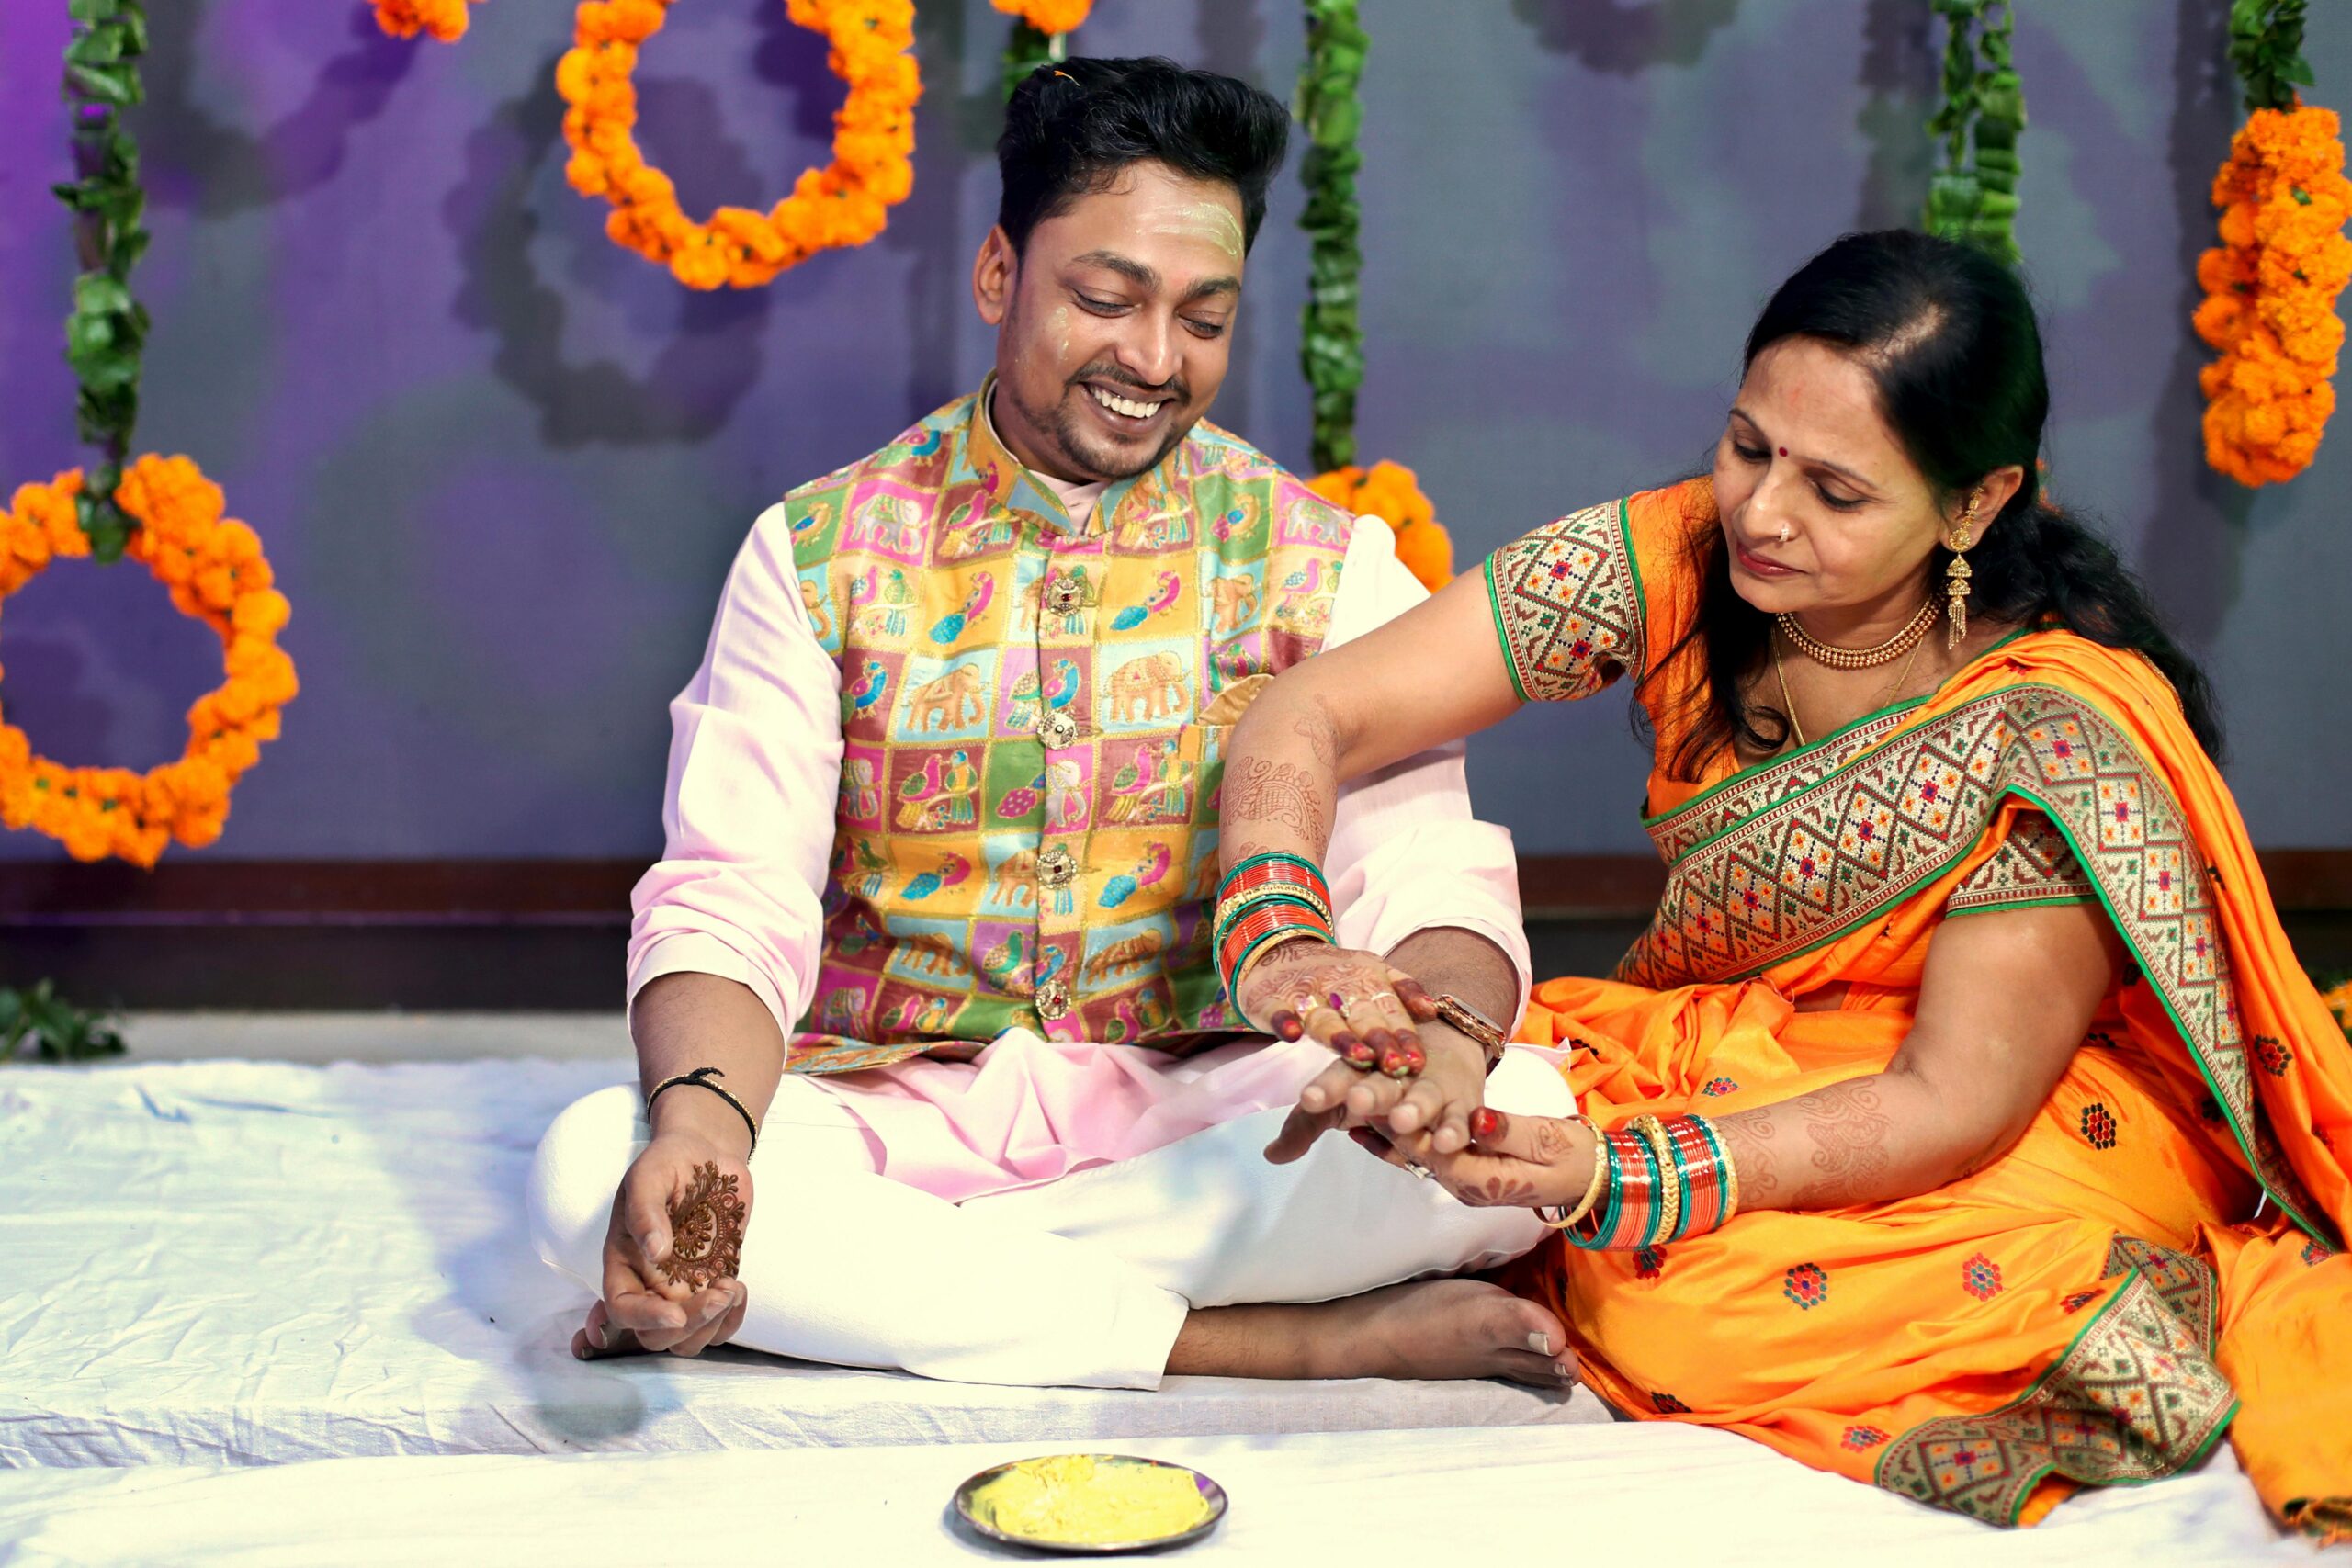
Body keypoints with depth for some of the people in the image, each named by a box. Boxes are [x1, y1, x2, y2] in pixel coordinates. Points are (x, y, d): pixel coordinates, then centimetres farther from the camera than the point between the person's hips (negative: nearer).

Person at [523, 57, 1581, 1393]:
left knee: (1515, 1117, -29)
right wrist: (700, 1116, -30)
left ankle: (881, 1280, -22)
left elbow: (1435, 882, -6)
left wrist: (1436, 1042, -33)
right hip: (887, 1118, 0)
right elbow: (731, 902, -6)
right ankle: (1293, 1345, -25)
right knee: (590, 1167, -30)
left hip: (1199, 1121, 0)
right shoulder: (820, 553, 2)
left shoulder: (1323, 566, 4)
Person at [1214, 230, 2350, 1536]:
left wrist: (1615, 1176, -39)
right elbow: (1311, 716, -16)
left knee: (1695, 1276, -34)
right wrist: (1287, 950, -37)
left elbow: (1951, 1102, -25)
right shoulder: (1677, 560, -14)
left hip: (2037, 1135, -4)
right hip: (1710, 1055, 5)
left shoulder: (2066, 732, -24)